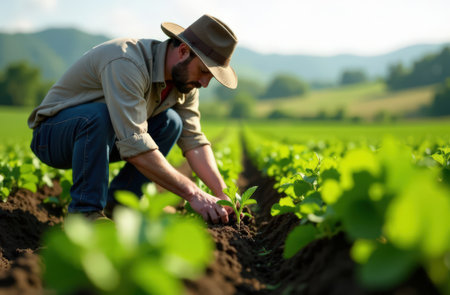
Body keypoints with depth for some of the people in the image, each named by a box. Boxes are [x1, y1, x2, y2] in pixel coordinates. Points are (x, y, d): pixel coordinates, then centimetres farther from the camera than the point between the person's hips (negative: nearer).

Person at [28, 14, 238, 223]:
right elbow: (134, 145, -40)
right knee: (99, 114, -38)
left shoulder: (185, 79, -6)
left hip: (100, 134, 7)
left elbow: (194, 141, -5)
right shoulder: (126, 64, -33)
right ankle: (84, 211, -22)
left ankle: (117, 203, -5)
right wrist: (193, 194, -38)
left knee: (170, 122, -11)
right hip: (51, 135, -7)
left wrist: (222, 194, -18)